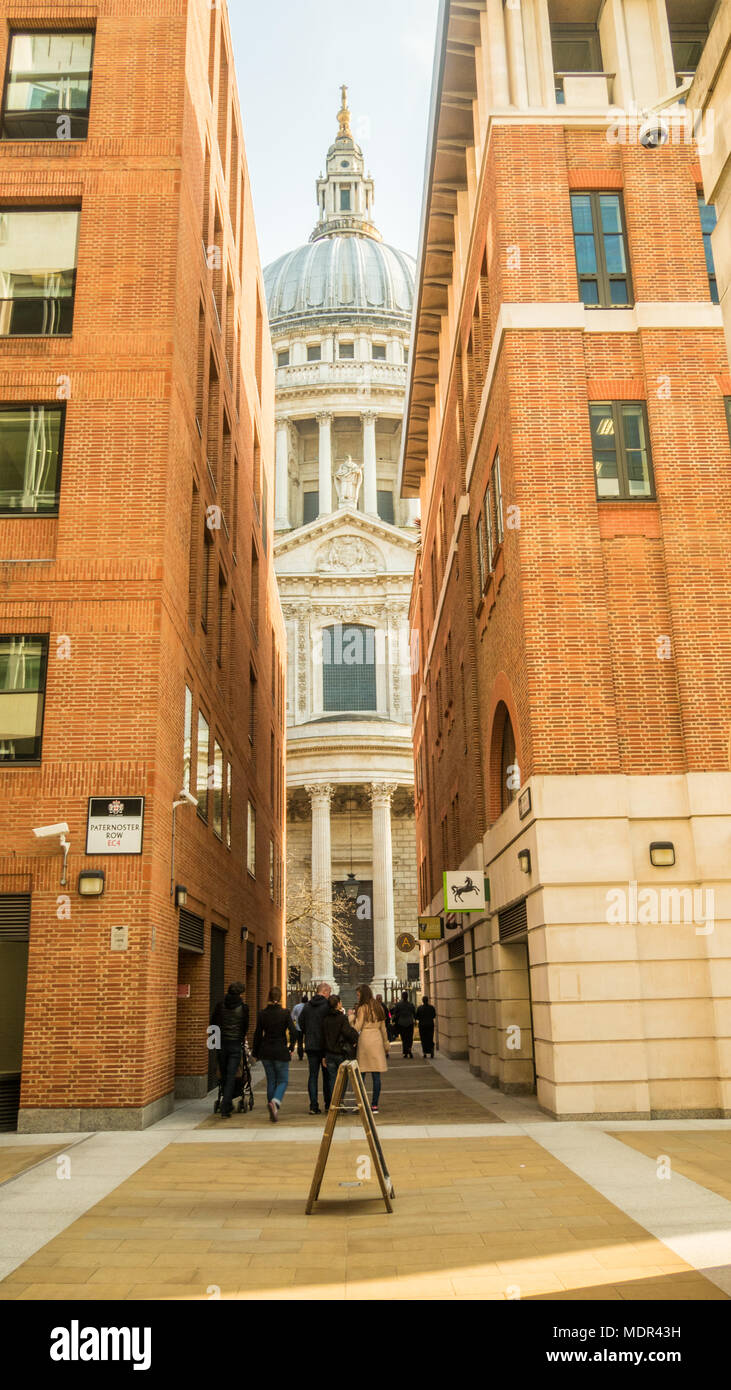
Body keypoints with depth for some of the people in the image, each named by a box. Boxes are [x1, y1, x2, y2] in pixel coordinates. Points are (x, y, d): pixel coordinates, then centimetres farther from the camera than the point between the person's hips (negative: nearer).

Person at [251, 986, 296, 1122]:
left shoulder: (262, 1014, -2)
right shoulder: (285, 1013, -10)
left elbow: (258, 1035, 3)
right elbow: (293, 1033, -12)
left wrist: (255, 1053, 12)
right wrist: (291, 1048, 3)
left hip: (266, 1052, 3)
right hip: (281, 1052, -3)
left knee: (271, 1081, 15)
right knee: (283, 1080, 7)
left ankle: (273, 1111, 16)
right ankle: (275, 1102, -19)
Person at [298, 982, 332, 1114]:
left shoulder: (307, 1006, 6)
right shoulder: (327, 1005, -10)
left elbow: (301, 1023, 10)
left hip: (310, 1045, 4)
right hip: (325, 1045, -4)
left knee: (313, 1075, 6)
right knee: (327, 1075, 8)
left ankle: (314, 1106, 1)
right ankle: (328, 1104, 13)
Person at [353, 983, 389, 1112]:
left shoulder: (362, 1008, -7)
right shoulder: (379, 1007, 11)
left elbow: (357, 1028, -11)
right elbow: (383, 1028, 16)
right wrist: (386, 1045, 21)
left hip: (365, 1040, -5)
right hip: (377, 1040, 5)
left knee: (361, 1074, 3)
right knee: (376, 1076, 3)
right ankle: (375, 1105, 4)